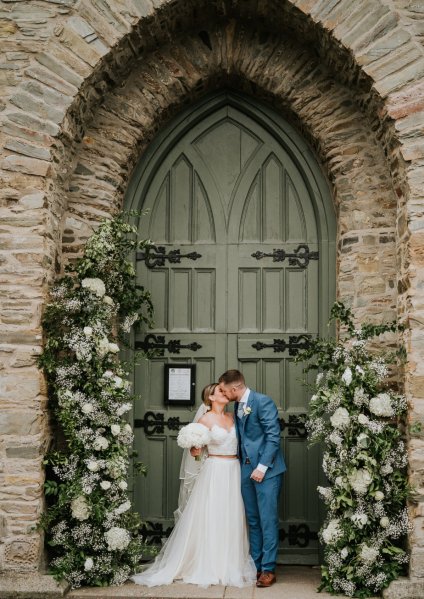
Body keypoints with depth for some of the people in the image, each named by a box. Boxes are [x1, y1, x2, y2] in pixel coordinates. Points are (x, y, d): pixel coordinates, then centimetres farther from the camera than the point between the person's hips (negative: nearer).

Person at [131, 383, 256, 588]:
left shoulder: (231, 417, 11)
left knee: (232, 520, 7)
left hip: (234, 471, 5)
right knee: (210, 519, -3)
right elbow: (195, 451, -5)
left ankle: (230, 566, 15)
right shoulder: (206, 420, -5)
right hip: (215, 472, -5)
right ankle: (207, 567, 4)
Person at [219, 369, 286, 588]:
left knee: (267, 520, -3)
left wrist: (262, 467, -18)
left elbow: (273, 436, -15)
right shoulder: (238, 406, 12)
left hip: (266, 470, -7)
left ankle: (268, 569, 4)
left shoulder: (263, 402, -12)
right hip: (247, 470, 8)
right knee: (253, 521, 12)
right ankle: (255, 565, 20)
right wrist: (242, 465, 8)